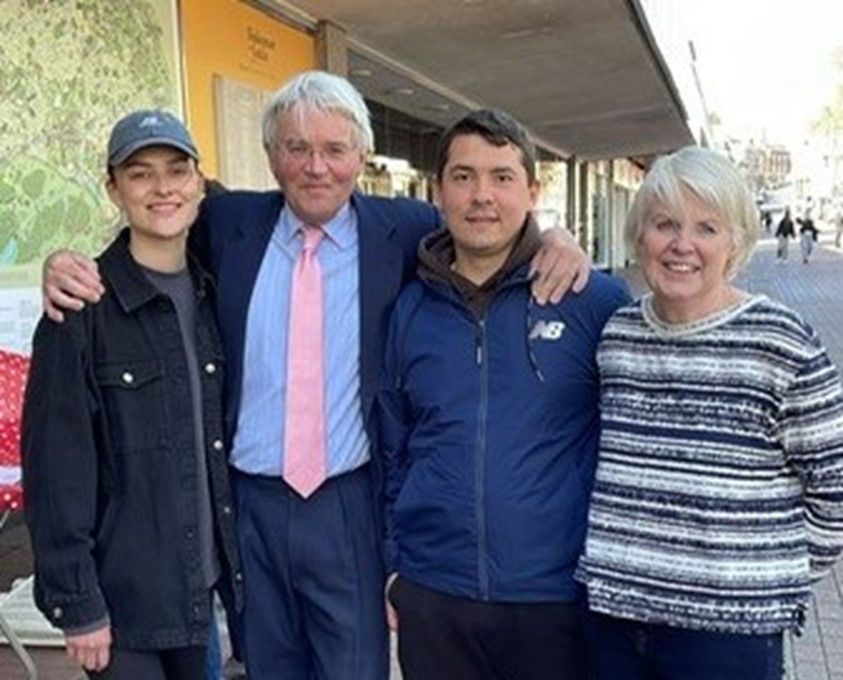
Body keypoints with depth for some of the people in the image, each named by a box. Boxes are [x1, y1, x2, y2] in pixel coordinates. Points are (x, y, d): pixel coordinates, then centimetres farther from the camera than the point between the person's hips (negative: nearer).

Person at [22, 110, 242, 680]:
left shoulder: (211, 293, 5)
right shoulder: (83, 307, -13)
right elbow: (56, 462, -13)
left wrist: (235, 562, 9)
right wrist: (76, 601, -13)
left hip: (201, 581, 6)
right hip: (122, 592, -5)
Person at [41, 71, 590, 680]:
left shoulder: (402, 230, -2)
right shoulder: (228, 224, 1)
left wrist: (553, 238, -11)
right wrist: (68, 265, -3)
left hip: (351, 508, -1)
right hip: (248, 505, 2)